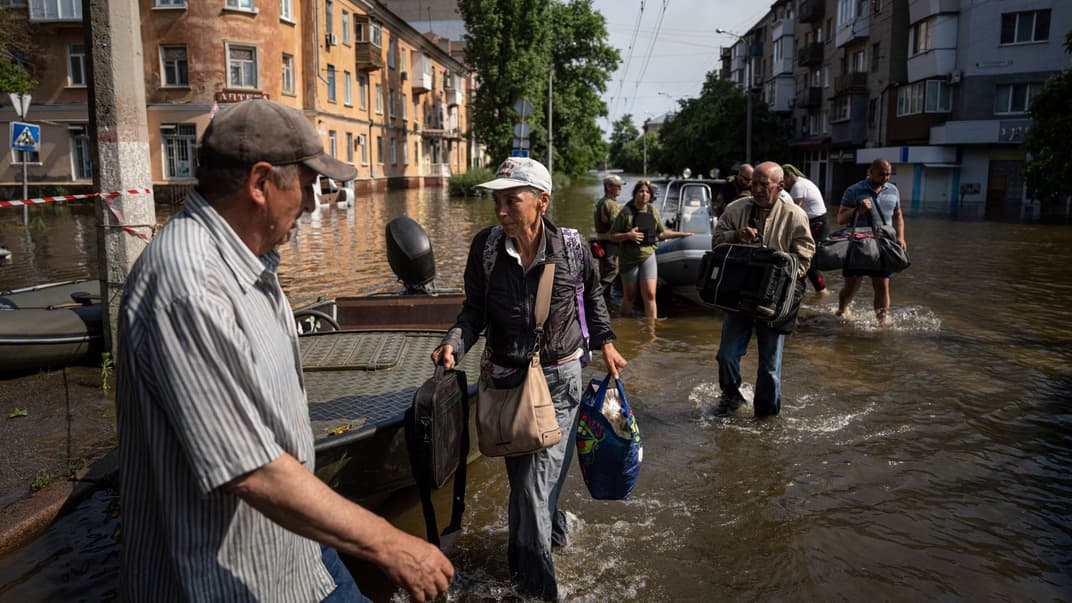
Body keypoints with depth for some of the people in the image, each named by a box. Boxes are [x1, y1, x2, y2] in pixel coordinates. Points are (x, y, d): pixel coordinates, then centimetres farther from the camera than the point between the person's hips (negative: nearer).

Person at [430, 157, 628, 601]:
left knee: (538, 477, -4)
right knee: (522, 475, 12)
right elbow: (475, 310, 1)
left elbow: (592, 292, 11)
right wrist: (454, 343, -17)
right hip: (507, 377, 2)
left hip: (560, 378, -2)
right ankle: (552, 525, 41)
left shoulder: (570, 245, -10)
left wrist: (605, 342, 8)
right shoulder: (486, 246, -7)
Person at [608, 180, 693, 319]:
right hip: (629, 259, -3)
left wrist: (681, 234, 13)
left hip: (648, 257, 3)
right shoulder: (626, 212, -10)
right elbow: (612, 236, -8)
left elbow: (661, 233, 17)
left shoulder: (653, 211, 5)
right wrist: (628, 235, -24)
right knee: (629, 297, 8)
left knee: (650, 296, -7)